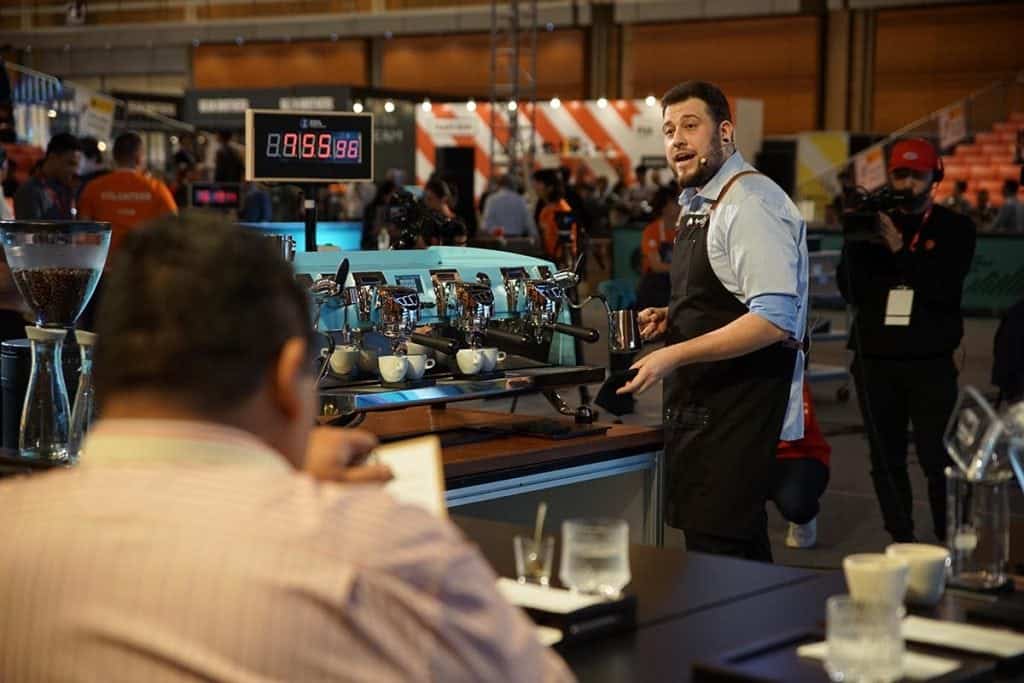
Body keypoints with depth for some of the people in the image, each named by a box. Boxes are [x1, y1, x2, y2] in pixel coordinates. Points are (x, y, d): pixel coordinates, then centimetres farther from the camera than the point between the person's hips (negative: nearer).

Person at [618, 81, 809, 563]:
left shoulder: (751, 204, -14)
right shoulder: (699, 204, 16)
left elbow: (774, 319, -23)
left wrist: (675, 355, -23)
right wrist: (669, 320, 10)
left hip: (739, 410, -10)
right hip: (703, 409, 10)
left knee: (719, 552, -10)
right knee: (740, 550, 15)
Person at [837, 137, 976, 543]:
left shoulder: (955, 229, 3)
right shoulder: (871, 223, 10)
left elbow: (945, 289, -12)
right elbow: (850, 290, 2)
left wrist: (900, 249, -19)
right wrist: (857, 242, -11)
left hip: (930, 362, -3)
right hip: (876, 361, 3)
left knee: (938, 459, -10)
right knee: (886, 460, 5)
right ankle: (900, 541, 13)